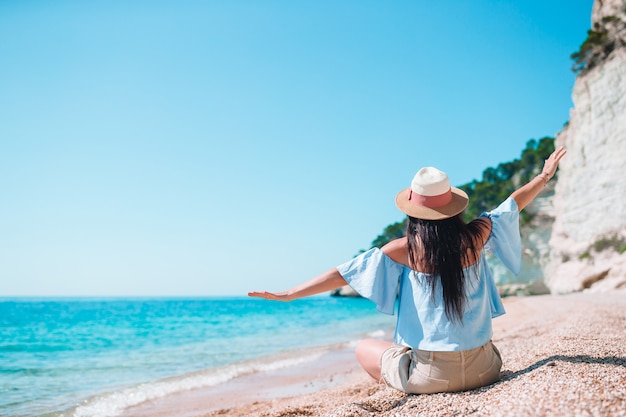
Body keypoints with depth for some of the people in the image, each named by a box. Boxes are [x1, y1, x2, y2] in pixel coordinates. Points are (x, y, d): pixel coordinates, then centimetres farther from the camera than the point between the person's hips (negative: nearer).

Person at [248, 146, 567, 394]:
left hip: (432, 376, -4)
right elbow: (511, 205, 13)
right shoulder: (475, 236, -5)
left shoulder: (406, 249, -12)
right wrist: (544, 176, 30)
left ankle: (408, 389, 5)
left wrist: (287, 294, -5)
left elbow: (344, 273, -10)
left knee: (363, 348, 18)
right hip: (484, 369, 4)